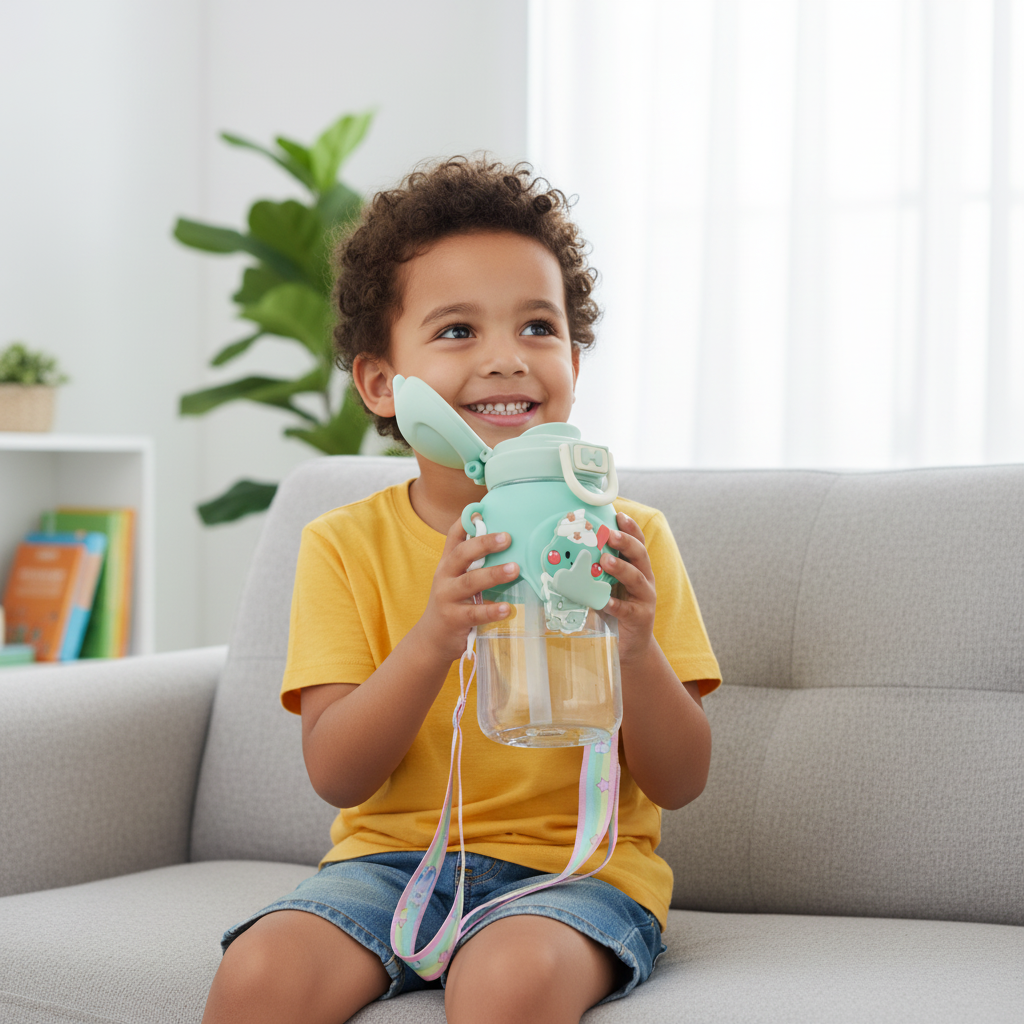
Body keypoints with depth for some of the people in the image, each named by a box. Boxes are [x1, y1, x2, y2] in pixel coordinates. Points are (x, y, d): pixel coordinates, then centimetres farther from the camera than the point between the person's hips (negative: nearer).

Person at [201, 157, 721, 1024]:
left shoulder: (626, 540, -1)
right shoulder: (345, 547, 0)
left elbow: (680, 782, -3)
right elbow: (336, 776, -9)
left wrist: (636, 650, -24)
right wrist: (433, 639, -26)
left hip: (574, 863, -1)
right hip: (393, 856, 2)